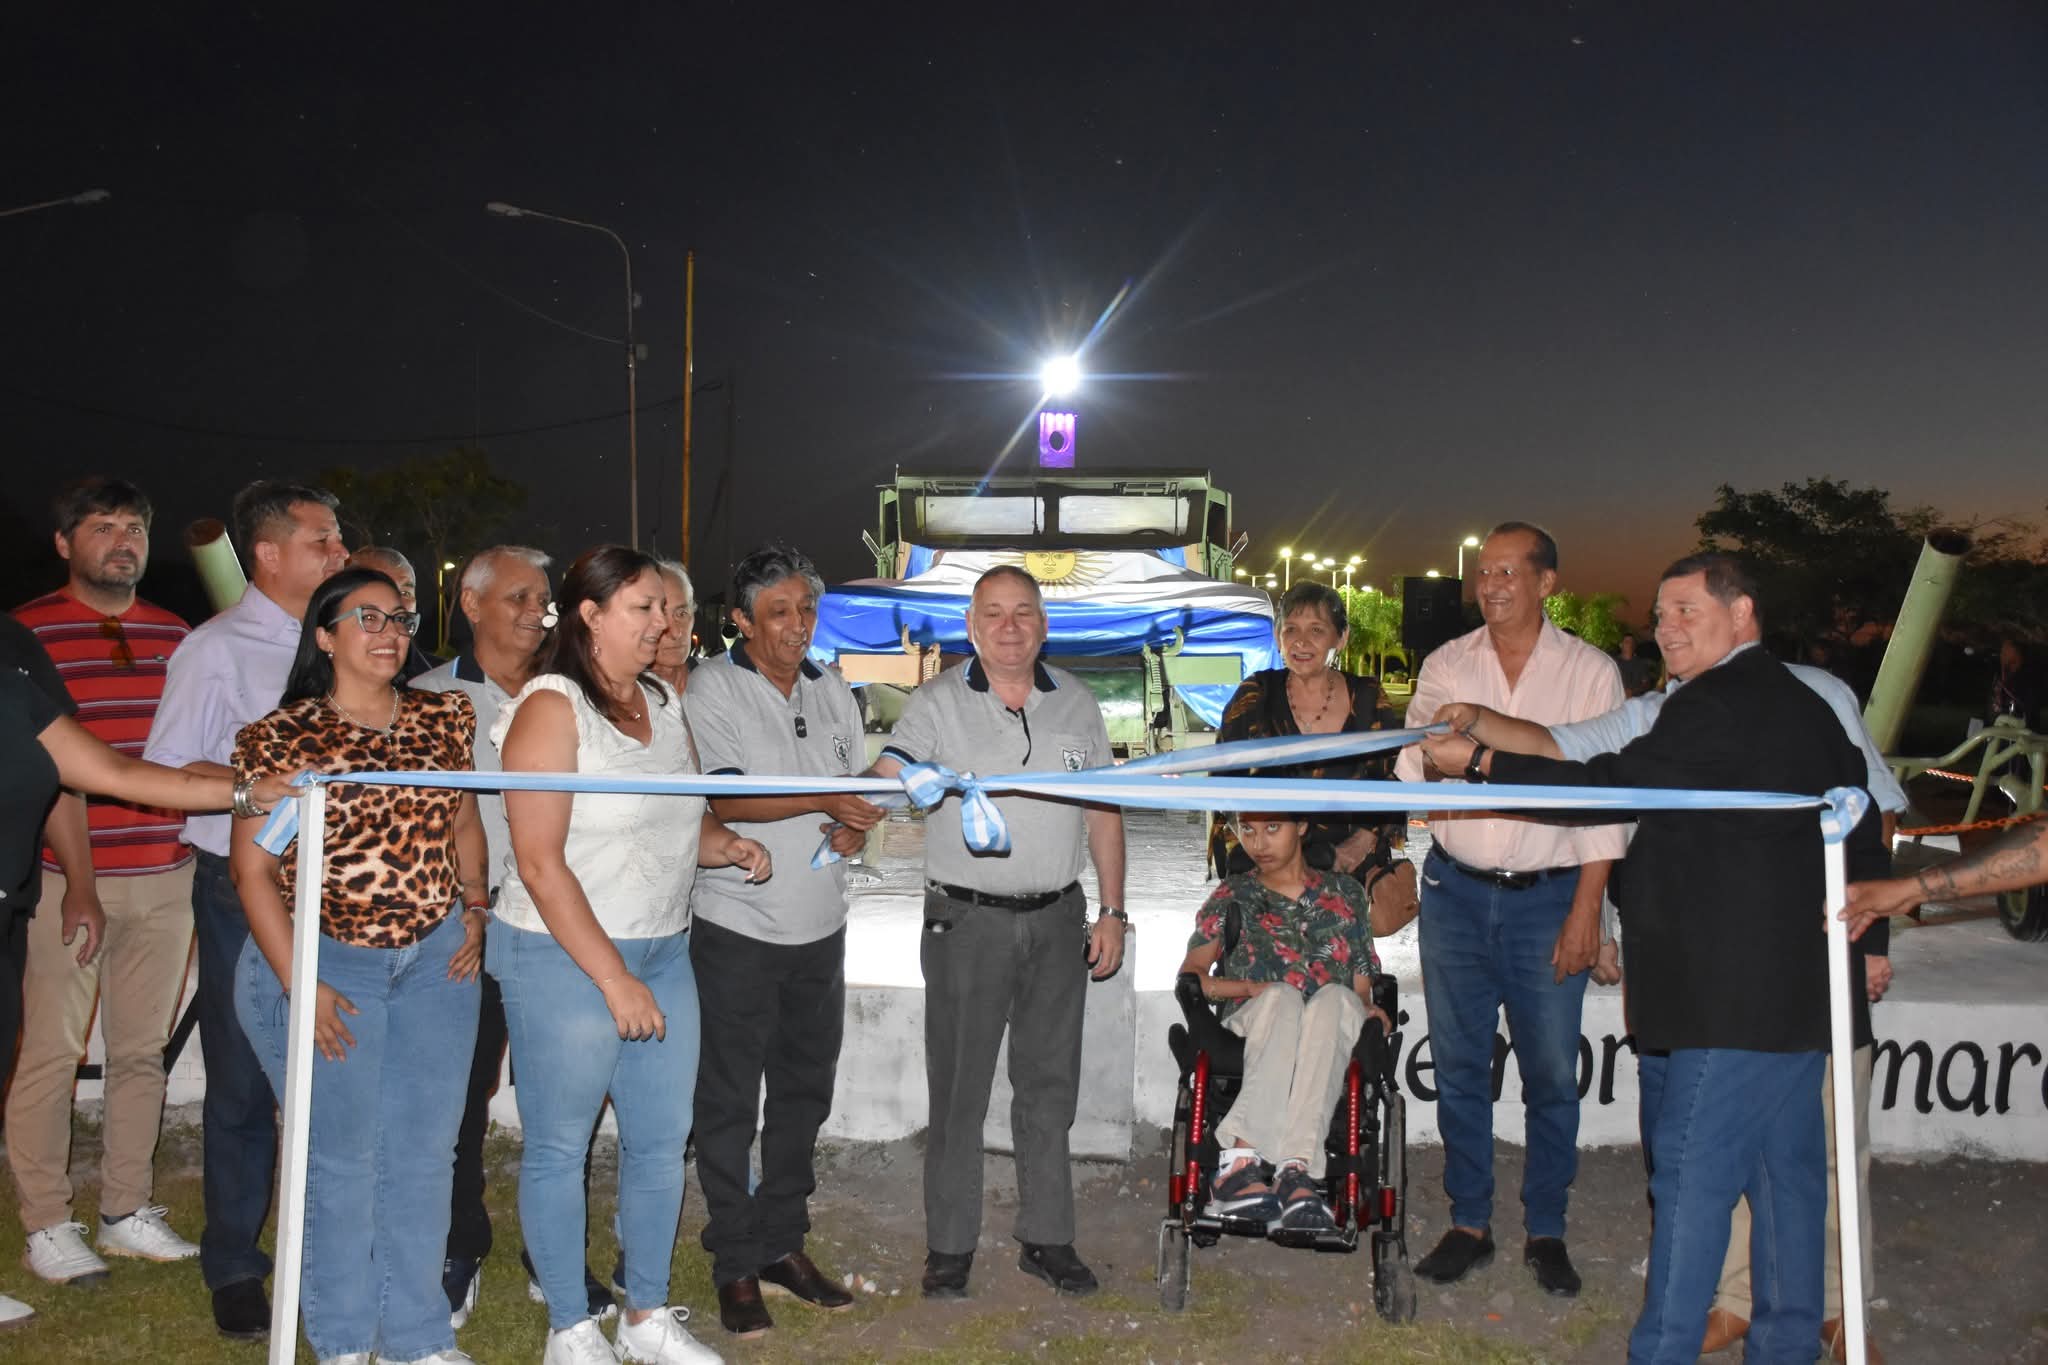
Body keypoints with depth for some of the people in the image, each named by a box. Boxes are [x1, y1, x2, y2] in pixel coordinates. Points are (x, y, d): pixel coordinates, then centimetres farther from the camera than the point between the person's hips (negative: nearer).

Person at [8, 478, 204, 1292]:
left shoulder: (175, 636, 12)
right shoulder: (30, 632, -3)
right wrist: (79, 879, -12)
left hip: (165, 875, 5)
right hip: (66, 877, -4)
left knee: (142, 1049, 11)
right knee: (50, 1053, 2)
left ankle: (128, 1213, 23)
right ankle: (47, 1226, 15)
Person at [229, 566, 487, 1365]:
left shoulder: (445, 719, 5)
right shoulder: (278, 738, -7)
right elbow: (253, 871, -7)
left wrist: (473, 905, 4)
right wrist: (298, 984, -12)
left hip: (437, 960, 4)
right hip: (327, 964, -4)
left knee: (425, 1152, 10)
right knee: (339, 1155, 5)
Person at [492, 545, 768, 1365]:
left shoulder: (665, 705, 10)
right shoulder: (552, 708, -12)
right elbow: (539, 863, -17)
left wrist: (729, 845, -2)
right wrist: (613, 977, -18)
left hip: (663, 951, 7)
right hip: (564, 957, -7)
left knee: (661, 1139, 12)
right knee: (559, 1147, 6)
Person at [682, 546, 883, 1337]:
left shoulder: (832, 692, 10)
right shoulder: (712, 689, -8)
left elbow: (858, 789, 16)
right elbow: (726, 799, -19)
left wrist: (856, 829, -6)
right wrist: (824, 803, -28)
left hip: (820, 927, 6)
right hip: (737, 930, -6)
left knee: (803, 1093, 14)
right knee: (729, 1102, 4)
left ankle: (782, 1248, 27)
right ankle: (735, 1267, 15)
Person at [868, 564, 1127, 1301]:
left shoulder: (1077, 702, 6)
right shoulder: (938, 703, -5)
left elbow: (1103, 812, 10)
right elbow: (884, 782, -17)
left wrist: (1111, 911, 7)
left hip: (1058, 918, 3)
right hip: (968, 921, -3)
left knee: (1049, 1082, 12)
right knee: (959, 1086, 3)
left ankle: (1047, 1237, 25)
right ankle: (950, 1243, 17)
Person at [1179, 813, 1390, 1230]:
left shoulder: (1344, 893, 22)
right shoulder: (1232, 894, 21)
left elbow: (1362, 991, 18)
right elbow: (1190, 976, 11)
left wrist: (1368, 1010, -6)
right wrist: (1251, 988, -6)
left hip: (1331, 1048, 1)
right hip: (1249, 1036, 0)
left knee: (1336, 998, -36)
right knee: (1282, 996, -36)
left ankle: (1242, 1158, -50)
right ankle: (1295, 1170, -50)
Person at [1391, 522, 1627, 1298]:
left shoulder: (1591, 673, 0)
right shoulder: (1445, 666, 6)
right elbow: (1412, 773, 11)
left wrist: (1586, 910, -6)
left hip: (1548, 897, -2)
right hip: (1455, 891, 2)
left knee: (1551, 1074, 4)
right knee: (1459, 1067, 9)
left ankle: (1545, 1233, 21)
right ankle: (1469, 1224, 22)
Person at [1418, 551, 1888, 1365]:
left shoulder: (1720, 706, -15)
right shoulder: (1804, 702, 17)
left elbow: (1617, 780, -19)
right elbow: (1859, 823, 22)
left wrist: (1481, 761, -15)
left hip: (1733, 986, -10)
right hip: (1798, 982, 10)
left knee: (1691, 1168, -6)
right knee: (1782, 1168, 15)